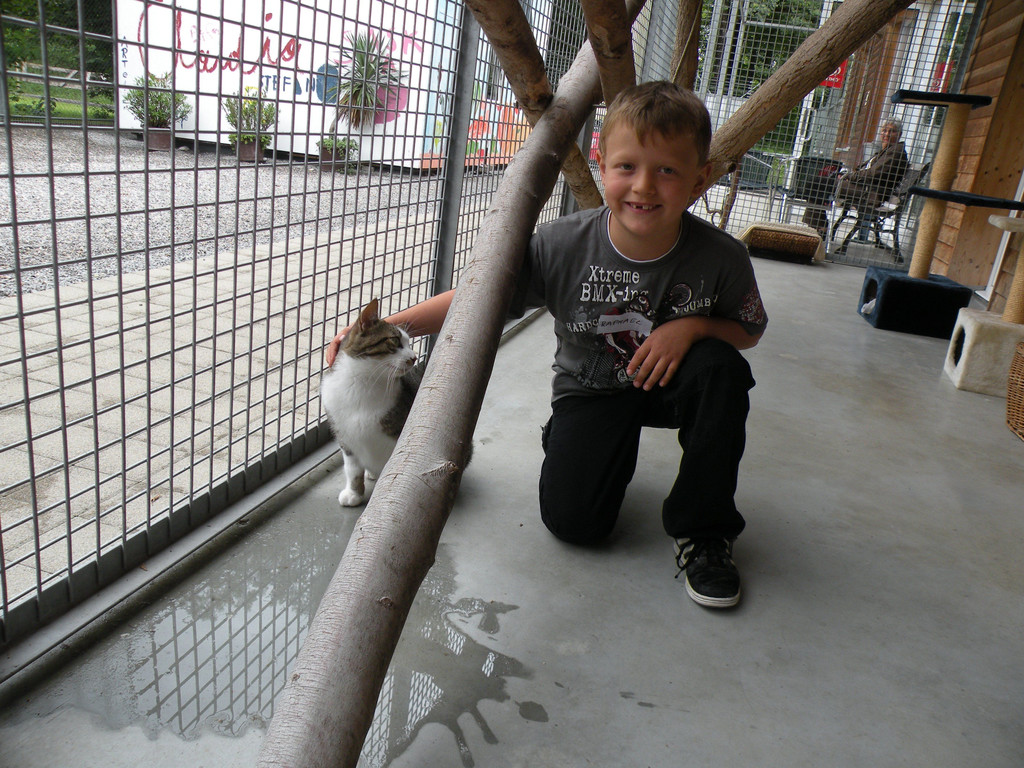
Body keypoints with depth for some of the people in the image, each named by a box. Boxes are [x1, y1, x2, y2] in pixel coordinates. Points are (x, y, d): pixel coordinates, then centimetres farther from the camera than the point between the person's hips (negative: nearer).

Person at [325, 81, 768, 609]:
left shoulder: (721, 258, -22)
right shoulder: (563, 246, -24)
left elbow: (748, 329, -3)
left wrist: (692, 327, -26)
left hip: (667, 383, 1)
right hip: (589, 390, 0)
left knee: (720, 368, -33)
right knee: (571, 521, -14)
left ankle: (702, 530, -11)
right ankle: (609, 451, 26)